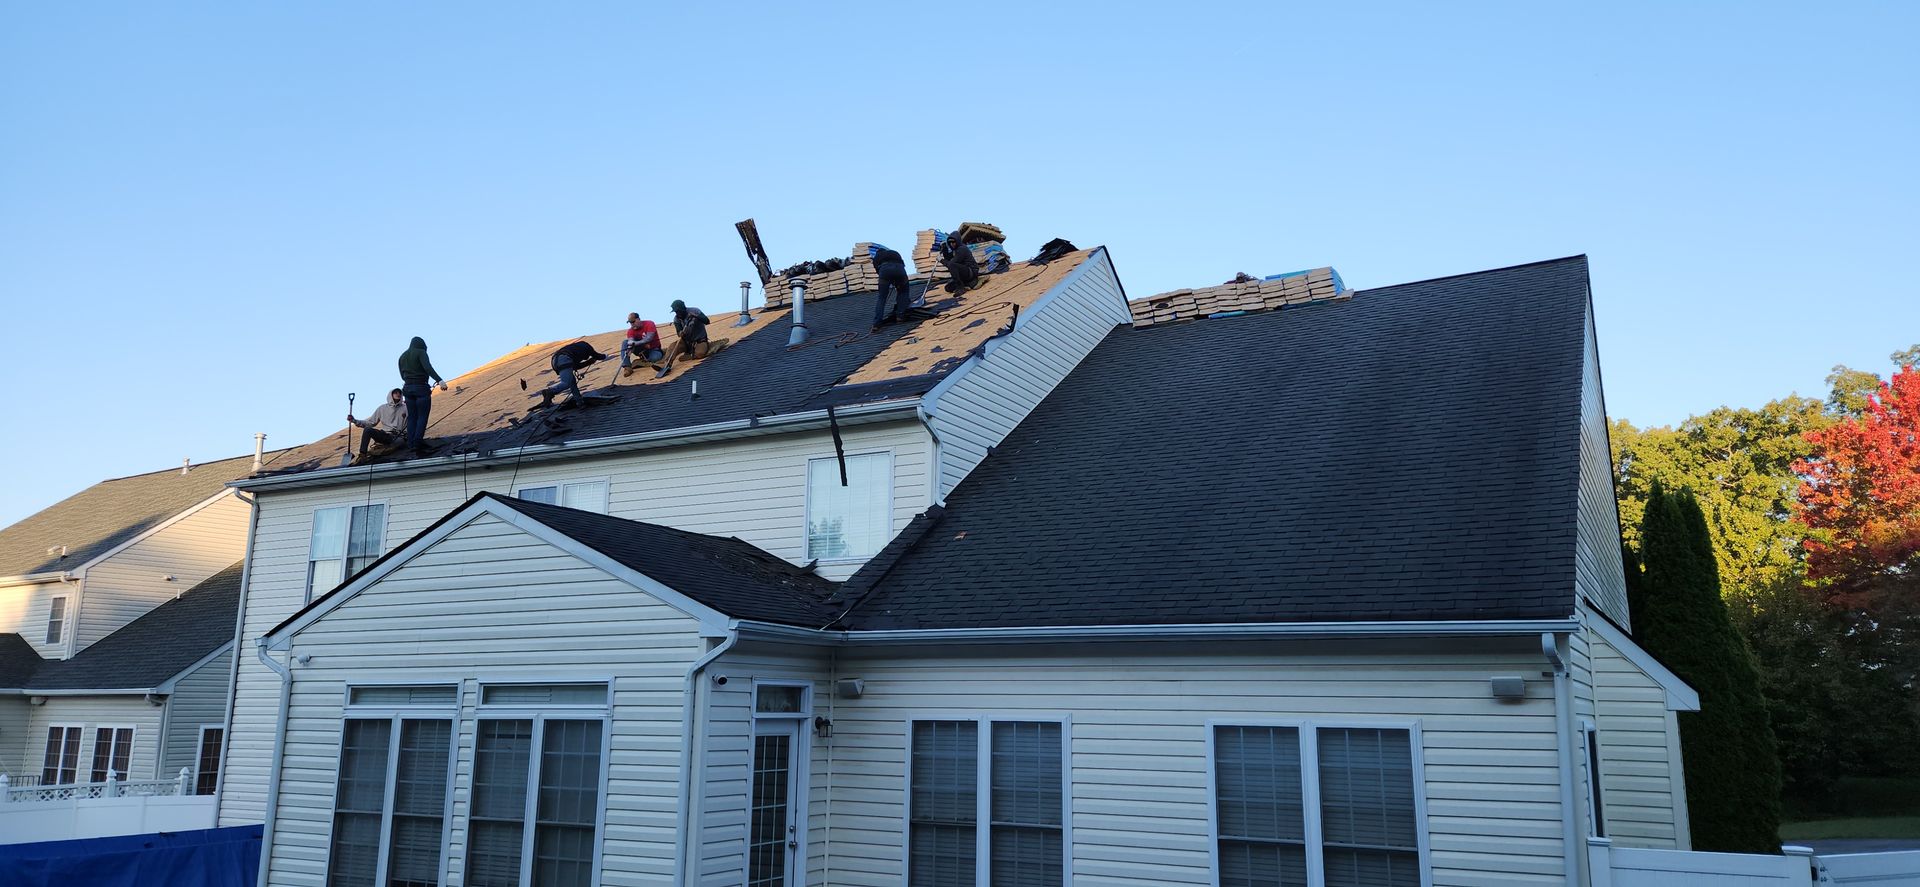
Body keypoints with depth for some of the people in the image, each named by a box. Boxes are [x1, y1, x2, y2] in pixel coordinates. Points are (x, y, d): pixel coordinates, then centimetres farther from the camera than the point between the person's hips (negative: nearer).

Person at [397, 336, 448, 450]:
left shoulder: (402, 356, 15)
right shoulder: (421, 353, -5)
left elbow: (402, 375, 19)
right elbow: (428, 368, -21)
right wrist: (440, 380, -29)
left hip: (407, 389, 6)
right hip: (421, 388, -6)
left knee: (411, 417, 10)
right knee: (422, 417, -1)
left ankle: (410, 444, 3)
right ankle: (417, 443, -10)